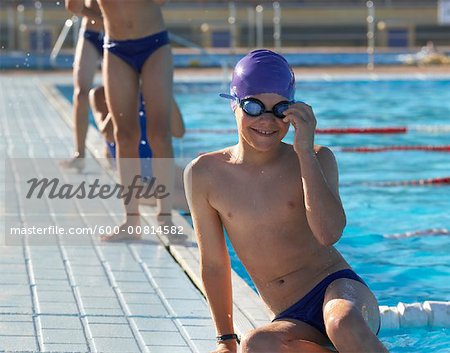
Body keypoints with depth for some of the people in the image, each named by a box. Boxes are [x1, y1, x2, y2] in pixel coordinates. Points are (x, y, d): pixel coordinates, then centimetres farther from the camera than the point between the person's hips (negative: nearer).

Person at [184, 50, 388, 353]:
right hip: (293, 320, 2)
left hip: (338, 287, -2)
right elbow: (214, 264, 13)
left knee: (343, 324, -41)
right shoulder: (204, 174, 5)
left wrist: (305, 149, -16)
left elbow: (329, 234, -16)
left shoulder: (315, 159, 2)